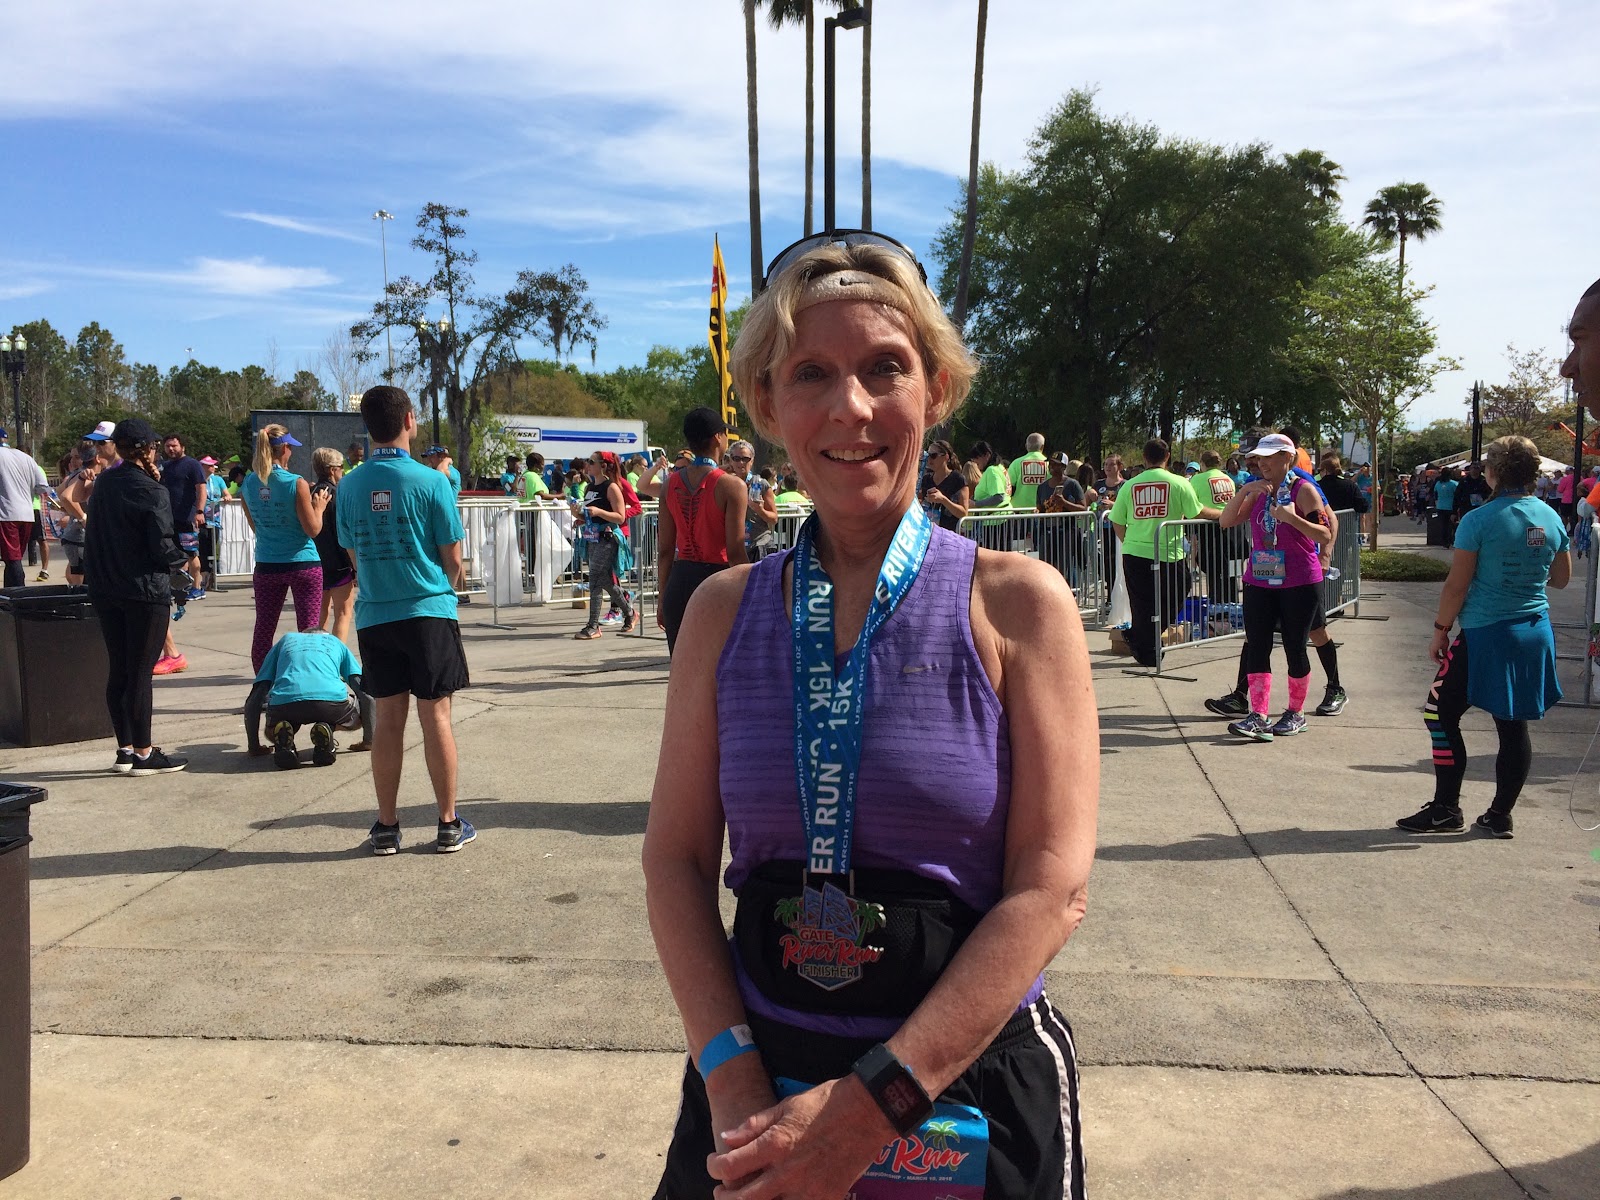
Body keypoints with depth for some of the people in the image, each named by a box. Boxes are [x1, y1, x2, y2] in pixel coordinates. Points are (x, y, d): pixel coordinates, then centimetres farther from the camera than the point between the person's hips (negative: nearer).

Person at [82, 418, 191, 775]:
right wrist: (181, 561, 6)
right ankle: (143, 754, 6)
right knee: (140, 672, -1)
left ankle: (125, 749, 19)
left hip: (105, 591, 7)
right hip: (145, 591, -7)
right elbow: (162, 547, -18)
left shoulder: (103, 482, 7)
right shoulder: (151, 492, -15)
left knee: (118, 670, 12)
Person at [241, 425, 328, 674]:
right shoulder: (296, 484, -13)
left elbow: (255, 525, 14)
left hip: (266, 566, 4)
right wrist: (319, 506, 6)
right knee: (309, 630, 2)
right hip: (303, 563, -4)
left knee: (263, 632, 11)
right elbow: (313, 529, -12)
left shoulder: (249, 484, 1)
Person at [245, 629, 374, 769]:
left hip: (284, 703, 1)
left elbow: (254, 700, 29)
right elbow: (366, 695, 22)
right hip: (330, 698, -1)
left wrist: (254, 747, 34)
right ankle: (327, 728, 0)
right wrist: (368, 741, 30)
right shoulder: (336, 643, 33)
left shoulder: (284, 641, 36)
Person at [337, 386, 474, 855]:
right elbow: (452, 558, -5)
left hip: (374, 617, 3)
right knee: (436, 716, 4)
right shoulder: (431, 481, -10)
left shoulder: (349, 486, 1)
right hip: (429, 612, -3)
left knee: (387, 719, 9)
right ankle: (449, 824, 11)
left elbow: (354, 555, 10)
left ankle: (386, 827, 16)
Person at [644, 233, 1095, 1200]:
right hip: (760, 1083, 2)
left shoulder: (1016, 602, -9)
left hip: (974, 1076, -2)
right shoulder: (726, 610, -1)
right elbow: (677, 859, -1)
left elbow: (1053, 890, -13)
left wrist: (874, 1102, -17)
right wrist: (732, 1076, -13)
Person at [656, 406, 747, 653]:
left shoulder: (671, 483, 5)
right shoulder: (732, 485, -10)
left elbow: (665, 549, 7)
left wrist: (664, 596, 15)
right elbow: (735, 552, -12)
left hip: (680, 581, 5)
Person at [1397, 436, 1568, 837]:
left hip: (1486, 635, -6)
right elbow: (1561, 578, 16)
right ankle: (1500, 815, 16)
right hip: (1535, 635, 6)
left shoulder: (1479, 520, -13)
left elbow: (1457, 585, -12)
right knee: (1514, 725, 10)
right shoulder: (1551, 518, 4)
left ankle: (1446, 809, 5)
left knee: (1440, 713, 4)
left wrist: (1440, 629, -2)